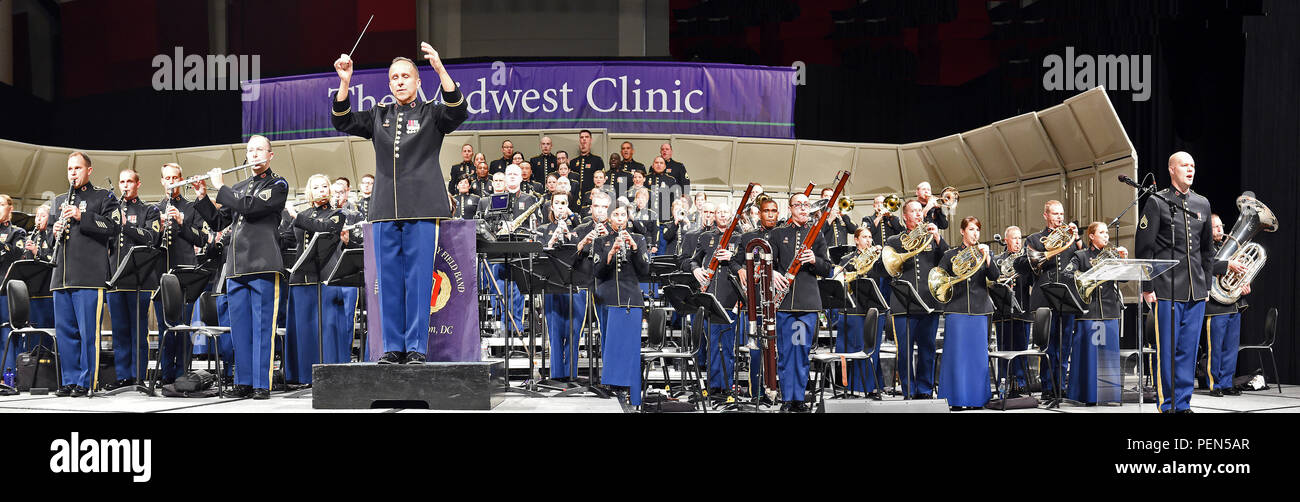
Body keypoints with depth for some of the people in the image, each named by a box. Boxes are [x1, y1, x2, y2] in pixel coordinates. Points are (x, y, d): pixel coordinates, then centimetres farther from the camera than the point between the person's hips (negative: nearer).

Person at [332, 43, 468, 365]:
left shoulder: (431, 115, 7)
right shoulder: (379, 117, 17)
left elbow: (458, 111, -12)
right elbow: (343, 121, 9)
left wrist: (440, 70, -22)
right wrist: (344, 83, -4)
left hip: (421, 209, -4)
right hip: (385, 211, 4)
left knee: (418, 278, -5)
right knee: (388, 280, 4)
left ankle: (416, 348, -1)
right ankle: (393, 347, 9)